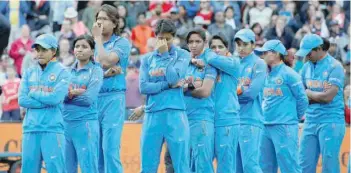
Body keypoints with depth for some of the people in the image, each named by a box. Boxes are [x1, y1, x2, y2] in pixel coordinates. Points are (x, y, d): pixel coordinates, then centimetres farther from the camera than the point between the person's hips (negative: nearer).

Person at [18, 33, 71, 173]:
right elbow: (22, 100, 2)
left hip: (52, 129, -5)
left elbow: (55, 98, -13)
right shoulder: (29, 73, 14)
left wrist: (34, 94, 0)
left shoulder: (62, 73, 1)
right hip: (30, 129, 5)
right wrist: (47, 101, -6)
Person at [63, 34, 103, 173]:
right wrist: (76, 92, -11)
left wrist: (69, 94, -2)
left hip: (85, 123, -5)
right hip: (66, 123, 5)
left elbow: (88, 99, -12)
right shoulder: (68, 70, 13)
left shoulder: (96, 71, -1)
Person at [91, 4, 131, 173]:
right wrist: (107, 73, -9)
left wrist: (98, 38, -3)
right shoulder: (92, 43, 15)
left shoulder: (122, 43, 1)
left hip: (112, 98, -5)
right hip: (92, 99, 5)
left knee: (110, 148, -12)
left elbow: (105, 62, -14)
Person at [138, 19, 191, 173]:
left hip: (175, 114, -3)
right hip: (152, 115, 3)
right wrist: (169, 85, -8)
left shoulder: (182, 55, 6)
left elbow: (174, 77, -10)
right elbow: (143, 87, 0)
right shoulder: (147, 59, 12)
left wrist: (164, 54, -5)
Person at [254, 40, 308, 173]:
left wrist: (294, 118, 2)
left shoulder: (288, 74, -6)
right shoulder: (266, 75, 15)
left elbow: (302, 100, -5)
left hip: (284, 127, -8)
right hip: (266, 127, 8)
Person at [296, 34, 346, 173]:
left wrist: (308, 93, -1)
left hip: (330, 122, -6)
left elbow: (328, 97, -16)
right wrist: (319, 96, -6)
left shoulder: (334, 67, -9)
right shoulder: (307, 67, 11)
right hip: (310, 121, 7)